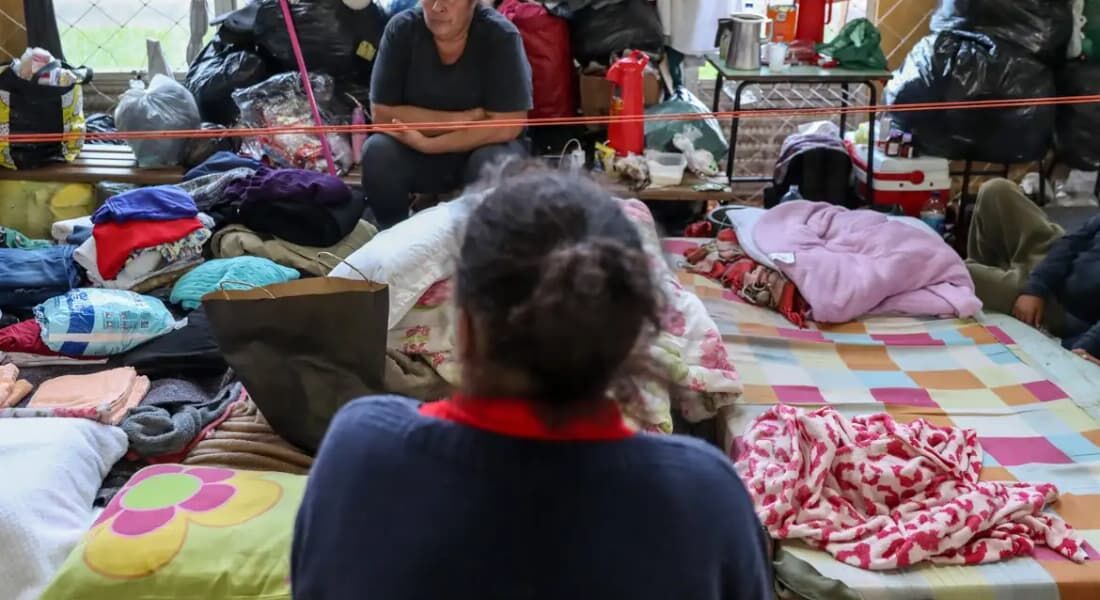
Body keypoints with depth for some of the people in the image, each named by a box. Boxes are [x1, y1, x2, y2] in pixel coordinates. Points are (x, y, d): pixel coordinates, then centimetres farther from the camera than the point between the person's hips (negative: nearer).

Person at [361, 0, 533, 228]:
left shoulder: (500, 35, -19)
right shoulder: (402, 29, -14)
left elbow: (507, 126, -22)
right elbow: (382, 114, -15)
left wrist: (428, 144, -26)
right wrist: (464, 119, -21)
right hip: (416, 152, 2)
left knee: (497, 163, -33)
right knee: (377, 151, -27)